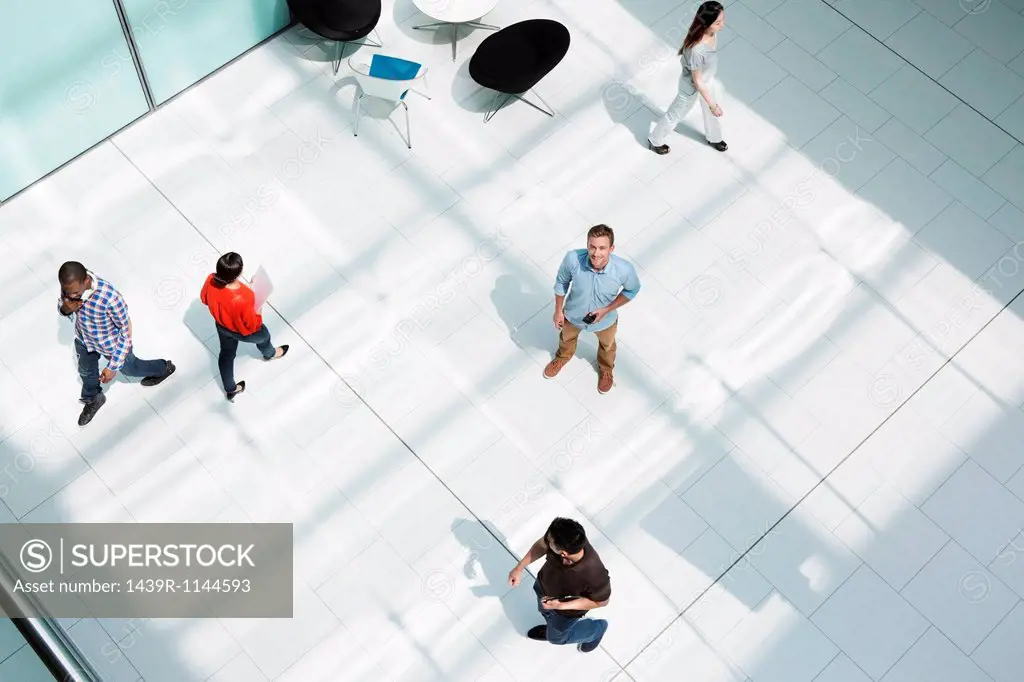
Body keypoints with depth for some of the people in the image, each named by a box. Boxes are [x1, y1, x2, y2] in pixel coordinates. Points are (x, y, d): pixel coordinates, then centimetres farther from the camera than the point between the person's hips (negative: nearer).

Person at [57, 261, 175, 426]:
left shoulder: (110, 298, -45)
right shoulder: (69, 284, -27)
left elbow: (126, 331, -29)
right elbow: (61, 305, -3)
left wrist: (113, 367, -26)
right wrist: (65, 308, -29)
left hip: (111, 344, -5)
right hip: (84, 339, 5)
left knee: (129, 368, 28)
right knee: (86, 372, 32)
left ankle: (163, 368, 58)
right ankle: (93, 400, 64)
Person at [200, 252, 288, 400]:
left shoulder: (211, 281, -32)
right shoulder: (243, 299, -48)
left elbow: (204, 299, -7)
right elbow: (252, 326, -30)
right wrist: (258, 316, -10)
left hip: (221, 325, 4)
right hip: (243, 330, -4)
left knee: (226, 353, 31)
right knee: (263, 336, 32)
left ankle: (230, 389, 54)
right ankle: (270, 354, 68)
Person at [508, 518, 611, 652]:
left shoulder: (594, 576, -48)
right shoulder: (568, 539, -36)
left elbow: (601, 601, -26)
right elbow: (542, 545, -11)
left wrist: (561, 606, -30)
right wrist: (519, 568, -9)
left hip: (566, 611, -4)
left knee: (557, 637, 26)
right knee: (544, 611, 35)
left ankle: (597, 629, 49)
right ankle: (552, 627, 68)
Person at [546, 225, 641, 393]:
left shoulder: (624, 270, -38)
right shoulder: (572, 259, -37)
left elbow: (632, 290, -14)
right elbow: (561, 282, -14)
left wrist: (607, 309, -21)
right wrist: (558, 311, -5)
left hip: (605, 320, 0)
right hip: (573, 315, 1)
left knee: (606, 345, 33)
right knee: (567, 338, 34)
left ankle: (605, 369, 67)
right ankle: (563, 357, 70)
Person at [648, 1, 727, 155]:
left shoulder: (712, 32, -22)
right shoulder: (696, 50, -45)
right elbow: (697, 81, -30)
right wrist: (712, 104, -20)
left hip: (708, 80, 7)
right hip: (692, 87, -7)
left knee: (710, 111, 32)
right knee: (675, 115, 21)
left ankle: (714, 138, 62)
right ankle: (655, 141, 49)